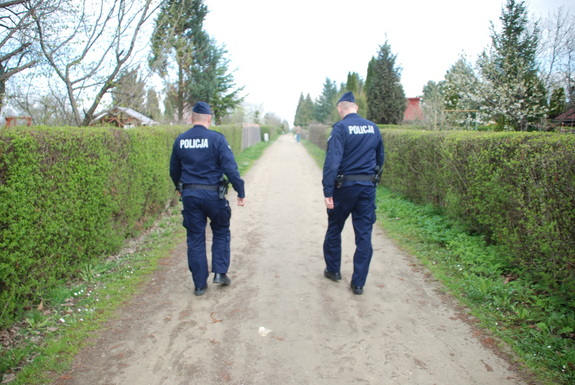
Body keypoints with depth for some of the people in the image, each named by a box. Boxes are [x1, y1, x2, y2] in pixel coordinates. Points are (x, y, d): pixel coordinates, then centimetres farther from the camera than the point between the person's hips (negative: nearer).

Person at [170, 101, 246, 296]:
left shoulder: (180, 140, 4)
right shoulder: (216, 138, -9)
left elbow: (174, 170, 14)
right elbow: (230, 167, -15)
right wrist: (241, 192, -8)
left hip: (189, 195, 3)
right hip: (213, 194, -3)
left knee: (195, 239, 10)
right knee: (221, 232, 19)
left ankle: (200, 284, 16)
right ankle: (220, 272, 15)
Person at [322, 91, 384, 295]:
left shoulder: (341, 128, -11)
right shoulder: (373, 127, 6)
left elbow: (332, 161, -19)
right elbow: (380, 159, 15)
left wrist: (328, 192, -18)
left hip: (344, 186, -4)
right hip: (368, 187, 4)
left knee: (334, 230, 17)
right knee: (364, 235, 8)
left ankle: (333, 270, 31)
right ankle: (358, 283, 12)